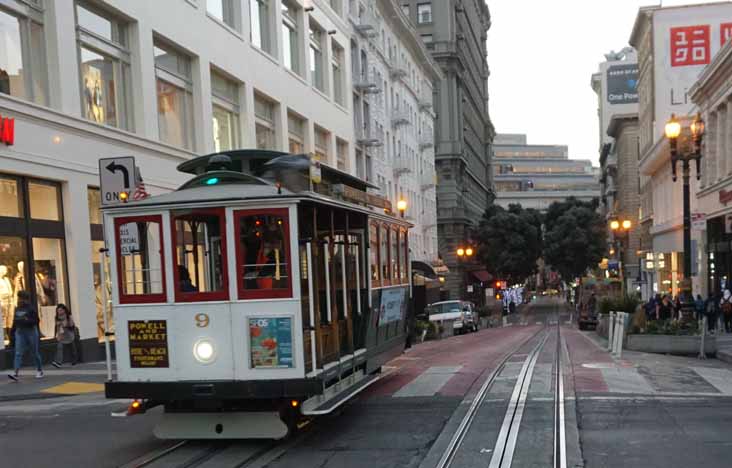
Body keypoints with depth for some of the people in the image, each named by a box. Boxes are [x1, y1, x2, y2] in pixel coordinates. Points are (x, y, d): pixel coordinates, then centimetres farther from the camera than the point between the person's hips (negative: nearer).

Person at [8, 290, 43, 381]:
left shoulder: (31, 308, -7)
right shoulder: (17, 309, 10)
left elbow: (36, 320, -11)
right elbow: (14, 321, 15)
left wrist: (26, 320, -24)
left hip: (31, 332, -4)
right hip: (19, 333, 5)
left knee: (35, 352, 7)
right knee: (18, 353, -8)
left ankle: (40, 371, 23)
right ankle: (16, 374, -16)